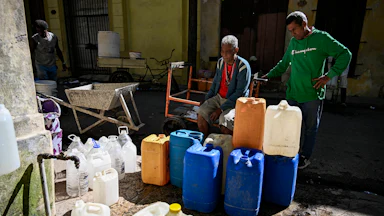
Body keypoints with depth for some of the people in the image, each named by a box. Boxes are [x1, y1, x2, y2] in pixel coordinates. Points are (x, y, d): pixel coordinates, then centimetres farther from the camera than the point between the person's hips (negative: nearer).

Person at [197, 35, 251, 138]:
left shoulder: (243, 66, -15)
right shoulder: (220, 62, 5)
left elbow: (240, 92, -18)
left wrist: (221, 109, -21)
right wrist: (206, 99, 6)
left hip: (235, 101, -6)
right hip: (218, 97, 6)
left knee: (225, 124, -29)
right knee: (201, 115, -15)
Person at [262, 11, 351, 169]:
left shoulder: (321, 38, -5)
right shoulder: (293, 42, 10)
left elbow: (345, 54, -3)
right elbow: (284, 63, 21)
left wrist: (329, 76, -10)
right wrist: (268, 75, 11)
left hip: (312, 94, -4)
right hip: (292, 94, 5)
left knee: (310, 127, 8)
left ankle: (305, 157, 24)